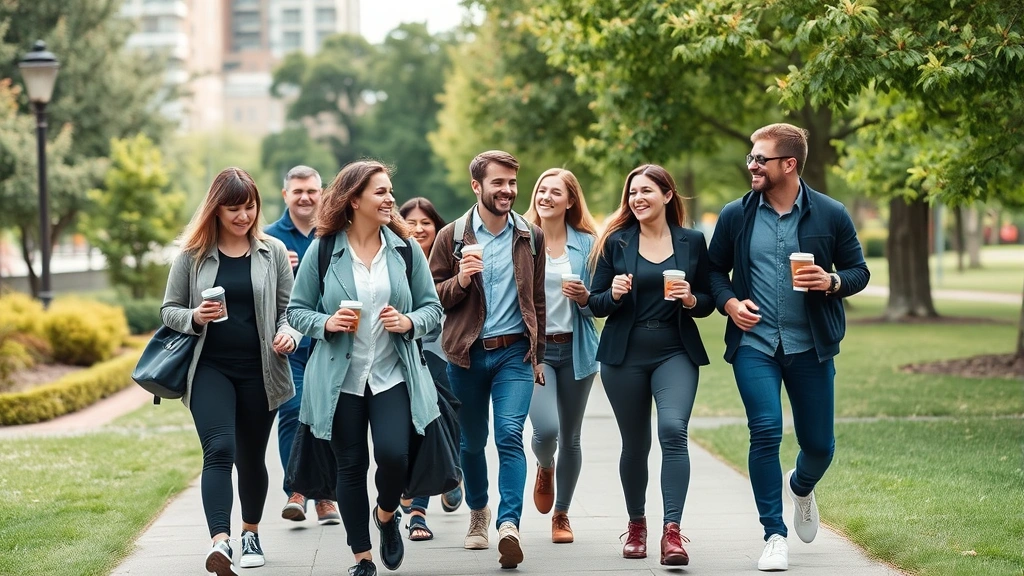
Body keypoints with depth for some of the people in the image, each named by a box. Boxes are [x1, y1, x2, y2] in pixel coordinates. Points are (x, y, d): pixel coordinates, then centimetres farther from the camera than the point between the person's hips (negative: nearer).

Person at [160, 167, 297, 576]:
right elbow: (168, 310, 6)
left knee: (251, 457, 13)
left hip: (259, 370, 2)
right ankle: (220, 543, -30)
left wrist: (288, 333, -14)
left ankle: (251, 533, 34)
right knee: (219, 450, -19)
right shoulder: (193, 254, 2)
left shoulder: (273, 251, 4)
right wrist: (195, 317, -15)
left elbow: (288, 307, 7)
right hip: (211, 369, -1)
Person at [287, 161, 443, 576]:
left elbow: (432, 307, 7)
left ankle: (387, 515, 20)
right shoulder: (323, 250, -2)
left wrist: (410, 322, -13)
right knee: (351, 465, 5)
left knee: (393, 454, -15)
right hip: (341, 378, 0)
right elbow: (296, 310, 3)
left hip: (393, 374, 1)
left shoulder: (404, 249, 2)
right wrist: (326, 323, -16)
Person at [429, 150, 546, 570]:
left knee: (510, 436, -16)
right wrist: (460, 280, -18)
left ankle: (509, 524, -24)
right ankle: (478, 512, 33)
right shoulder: (452, 237, 1)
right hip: (467, 354, 1)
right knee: (472, 441, 12)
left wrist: (537, 355, 13)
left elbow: (537, 300, 13)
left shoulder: (531, 237, 7)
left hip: (514, 351, 0)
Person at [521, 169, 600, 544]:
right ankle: (545, 469, 19)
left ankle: (562, 514, 26)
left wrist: (584, 298, -15)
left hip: (575, 348, 2)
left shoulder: (586, 243, 3)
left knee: (570, 437, 8)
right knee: (546, 429, -18)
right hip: (534, 347, -1)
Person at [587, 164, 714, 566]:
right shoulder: (616, 242, 4)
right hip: (625, 355, 1)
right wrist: (613, 294, -17)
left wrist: (691, 300, -12)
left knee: (673, 429, -22)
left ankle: (672, 531, -25)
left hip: (675, 352, -1)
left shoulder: (692, 242, 5)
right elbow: (595, 304, 4)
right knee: (635, 443, 8)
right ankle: (636, 525, 30)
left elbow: (708, 302, 9)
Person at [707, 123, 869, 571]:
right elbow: (715, 270, 11)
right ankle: (774, 535, 1)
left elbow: (859, 271, 5)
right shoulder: (735, 215, 1)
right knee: (766, 433, -13)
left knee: (819, 444, 7)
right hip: (754, 343, 0)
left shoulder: (830, 215, -2)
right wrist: (729, 302, -9)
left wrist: (833, 281, -16)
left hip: (810, 347, 0)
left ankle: (801, 487, 45)